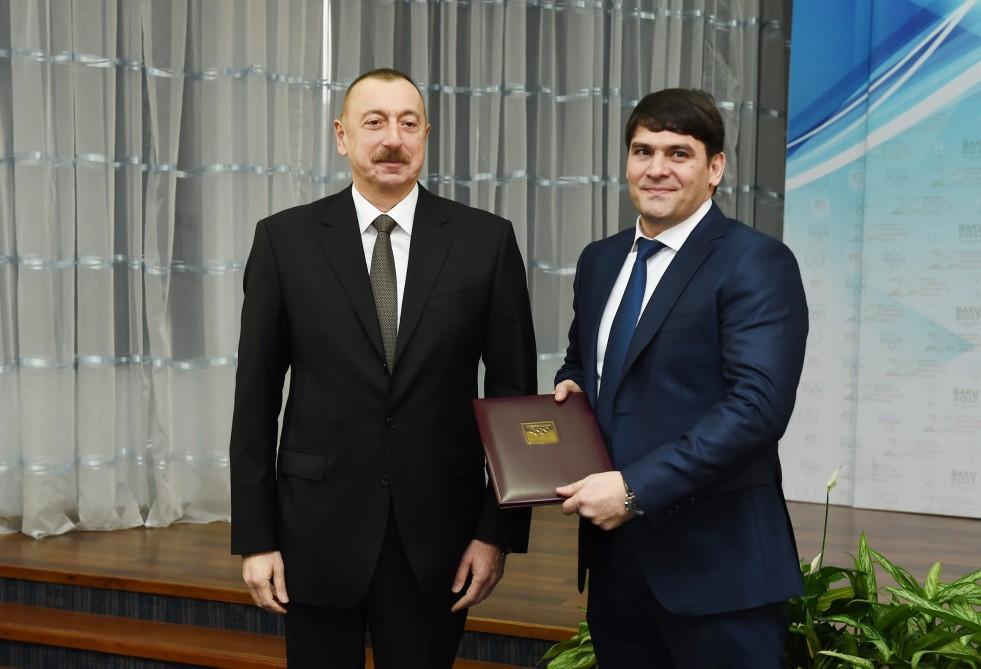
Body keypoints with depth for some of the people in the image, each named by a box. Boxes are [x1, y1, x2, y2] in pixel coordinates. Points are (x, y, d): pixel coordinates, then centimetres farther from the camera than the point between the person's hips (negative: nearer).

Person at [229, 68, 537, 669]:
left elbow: (514, 391, 1)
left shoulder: (486, 240, -1)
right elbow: (257, 398, 0)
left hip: (436, 533, 0)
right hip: (318, 528, 0)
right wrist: (255, 537, -2)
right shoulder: (285, 240, -1)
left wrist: (500, 530, -2)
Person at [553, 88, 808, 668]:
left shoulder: (756, 262, -10)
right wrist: (572, 386, 1)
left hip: (715, 560, -6)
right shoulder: (600, 260, 12)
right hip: (613, 551, 6)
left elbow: (759, 405, -20)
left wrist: (637, 488, -22)